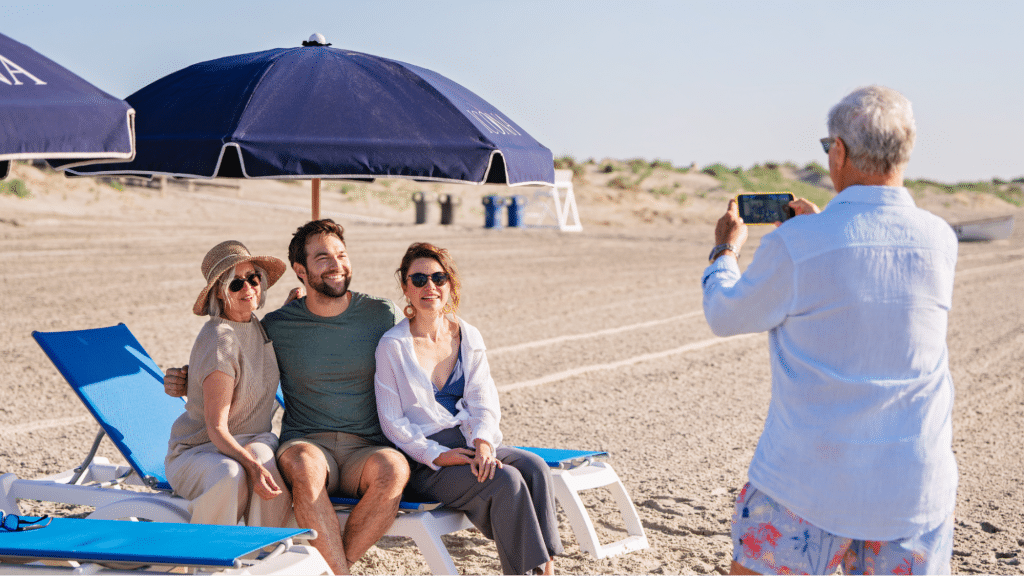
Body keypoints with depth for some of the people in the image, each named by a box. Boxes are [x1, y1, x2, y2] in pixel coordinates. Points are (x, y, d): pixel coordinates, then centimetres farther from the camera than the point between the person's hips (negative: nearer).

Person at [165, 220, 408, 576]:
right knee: (304, 465, -39)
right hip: (306, 442, 0)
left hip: (367, 450, 1)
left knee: (393, 469, -36)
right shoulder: (276, 327, 7)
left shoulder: (383, 315, 7)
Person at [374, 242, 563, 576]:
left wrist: (483, 442, -17)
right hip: (423, 460, -5)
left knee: (535, 468, -24)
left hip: (471, 444, 5)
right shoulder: (393, 346, -4)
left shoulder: (469, 338, 10)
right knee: (506, 480, -28)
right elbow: (393, 423, -6)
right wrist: (439, 456, -16)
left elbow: (484, 402, 4)